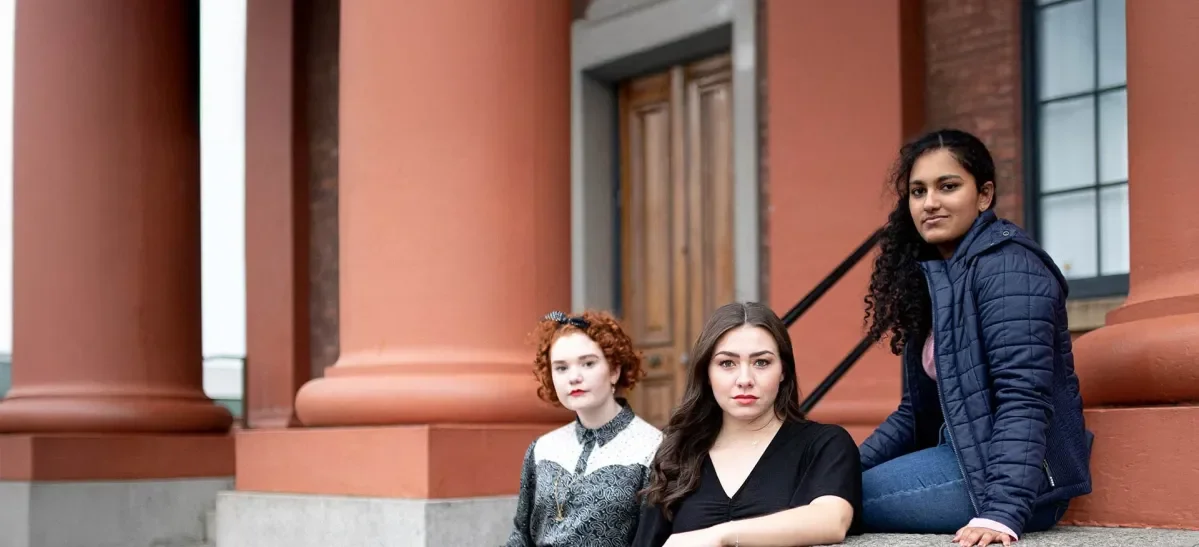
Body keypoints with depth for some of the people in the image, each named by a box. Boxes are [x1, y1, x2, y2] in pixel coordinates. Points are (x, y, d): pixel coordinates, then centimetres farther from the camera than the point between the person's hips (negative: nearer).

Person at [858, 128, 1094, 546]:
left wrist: (1002, 511, -33)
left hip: (1011, 476, -9)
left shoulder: (1004, 267, -14)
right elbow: (918, 409, 16)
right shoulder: (931, 275, 15)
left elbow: (1023, 398, -24)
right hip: (964, 458, 9)